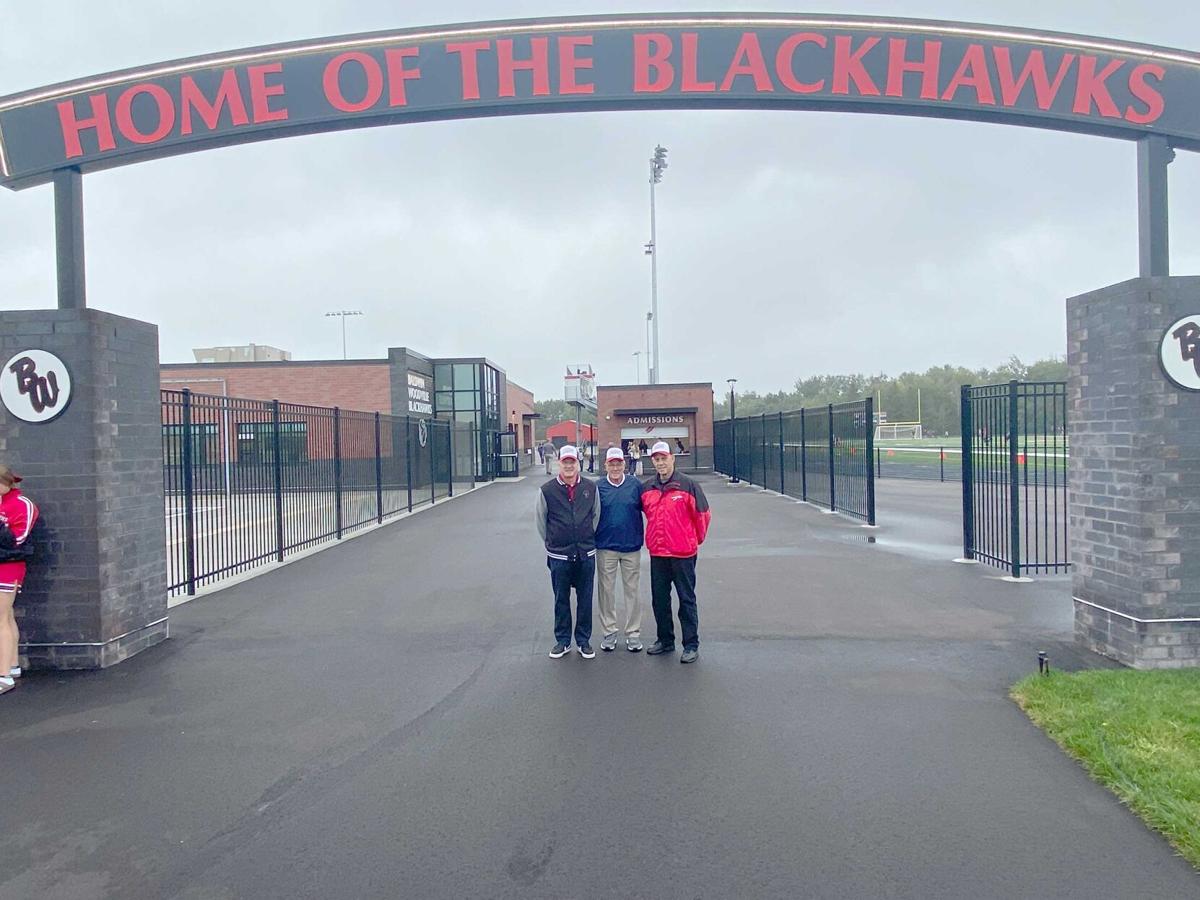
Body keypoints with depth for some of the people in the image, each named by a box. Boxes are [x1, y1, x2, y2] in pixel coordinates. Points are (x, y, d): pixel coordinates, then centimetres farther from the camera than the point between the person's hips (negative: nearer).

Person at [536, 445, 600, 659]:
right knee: (561, 600, 9)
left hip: (586, 554, 1)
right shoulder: (547, 490, -5)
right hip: (558, 556, -1)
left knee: (585, 599, 9)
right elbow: (541, 522, 5)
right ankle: (563, 641, 22)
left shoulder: (591, 488, 0)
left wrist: (585, 541, 9)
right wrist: (553, 544, 8)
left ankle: (584, 641, 21)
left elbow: (596, 516, 10)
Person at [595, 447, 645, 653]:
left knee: (632, 590, 8)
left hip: (631, 546, 0)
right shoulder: (598, 487, -1)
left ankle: (633, 633, 19)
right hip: (605, 547, 0)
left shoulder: (635, 484, -2)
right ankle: (610, 632, 21)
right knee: (606, 590, 8)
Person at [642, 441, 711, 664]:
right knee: (659, 599, 13)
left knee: (687, 599, 3)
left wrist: (696, 540, 8)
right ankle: (665, 640, 28)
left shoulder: (688, 485, -9)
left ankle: (691, 645, 11)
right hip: (657, 553, 5)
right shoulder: (646, 488, 4)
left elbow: (703, 514, -1)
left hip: (683, 553, -5)